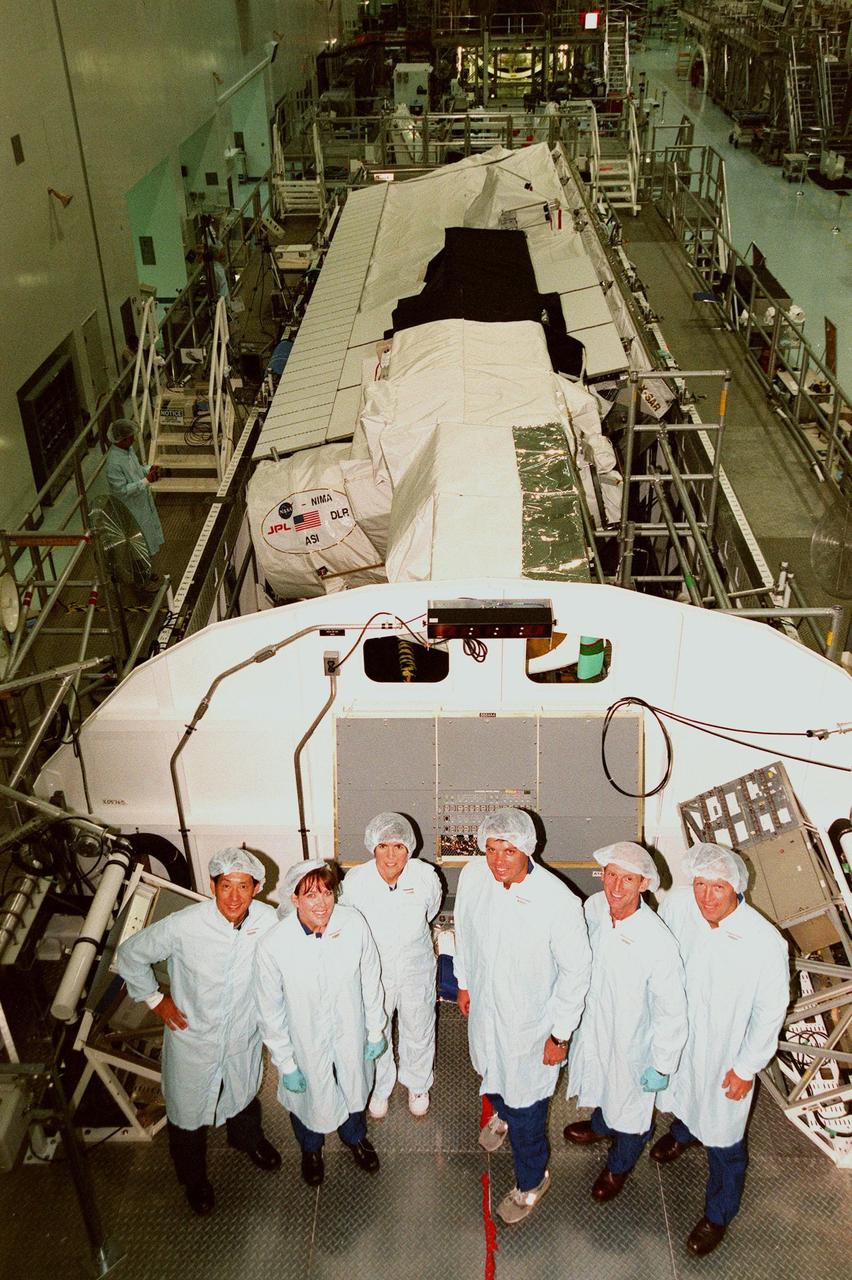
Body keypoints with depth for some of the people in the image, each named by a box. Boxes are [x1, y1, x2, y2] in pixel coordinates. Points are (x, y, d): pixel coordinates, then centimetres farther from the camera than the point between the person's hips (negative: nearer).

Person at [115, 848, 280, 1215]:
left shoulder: (268, 920, -24)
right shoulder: (183, 926, -32)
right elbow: (130, 955, -14)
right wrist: (156, 999, -11)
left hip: (243, 1037, 3)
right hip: (193, 1039, -2)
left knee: (244, 1095, 31)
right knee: (188, 1113, 21)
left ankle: (247, 1137, 65)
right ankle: (193, 1178, 51)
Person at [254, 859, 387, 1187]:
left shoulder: (353, 923, -25)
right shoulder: (273, 945, -29)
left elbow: (370, 979, -8)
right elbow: (271, 1012, -15)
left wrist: (376, 1029, 2)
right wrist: (286, 1064, -8)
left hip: (350, 1034, 2)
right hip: (307, 1042, -2)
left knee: (354, 1088, 28)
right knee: (309, 1098, 24)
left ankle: (355, 1136, 63)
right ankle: (311, 1149, 60)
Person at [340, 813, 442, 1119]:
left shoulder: (426, 876, -23)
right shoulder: (355, 881, -25)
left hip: (416, 972, 1)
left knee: (419, 1033, 23)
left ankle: (418, 1085, 52)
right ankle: (380, 1088, 51)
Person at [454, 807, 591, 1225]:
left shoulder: (558, 902, -34)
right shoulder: (473, 876, -20)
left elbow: (576, 971, -20)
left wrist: (560, 1034, -13)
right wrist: (464, 982, 13)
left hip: (529, 1022, -5)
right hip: (484, 1005, 5)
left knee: (525, 1108, 12)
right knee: (490, 1071, 32)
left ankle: (531, 1181, 41)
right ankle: (501, 1114, 67)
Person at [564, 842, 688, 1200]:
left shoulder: (658, 944, -38)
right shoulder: (594, 907, -20)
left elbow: (671, 1012, -24)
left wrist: (662, 1066, -14)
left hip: (632, 1040, -5)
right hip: (593, 1021, 5)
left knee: (630, 1104, 23)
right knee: (599, 1082, 34)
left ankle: (619, 1165, 53)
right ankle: (600, 1126, 66)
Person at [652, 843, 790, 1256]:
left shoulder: (765, 943, -35)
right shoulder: (677, 904, -25)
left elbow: (770, 1012, -19)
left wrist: (746, 1068, -10)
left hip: (724, 1053, -4)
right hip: (676, 1033, 4)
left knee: (722, 1139, 15)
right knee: (680, 1088, 34)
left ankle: (718, 1215, 43)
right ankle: (683, 1130, 69)